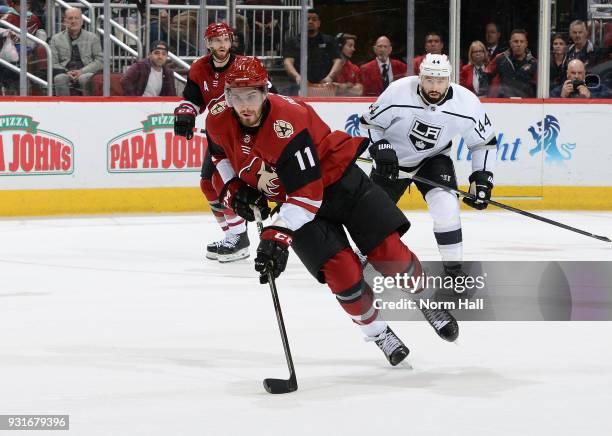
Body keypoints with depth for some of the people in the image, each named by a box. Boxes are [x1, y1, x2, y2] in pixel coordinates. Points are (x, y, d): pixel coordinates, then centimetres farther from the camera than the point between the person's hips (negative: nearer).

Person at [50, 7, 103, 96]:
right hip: (65, 73, 1)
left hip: (86, 73, -1)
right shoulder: (56, 39, 14)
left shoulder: (92, 38, 12)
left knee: (85, 78, -36)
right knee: (59, 78, -34)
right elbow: (53, 63, 9)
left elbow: (99, 60, 7)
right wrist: (66, 72, -10)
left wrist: (82, 71, -9)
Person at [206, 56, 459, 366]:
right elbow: (221, 152, 14)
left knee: (388, 251, -8)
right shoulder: (219, 121, -14)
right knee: (341, 271, -14)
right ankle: (377, 333, 8)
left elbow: (307, 192, -36)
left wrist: (277, 236, -41)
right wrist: (234, 188, 0)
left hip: (339, 180, -4)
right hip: (291, 197, 4)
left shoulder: (287, 122, -33)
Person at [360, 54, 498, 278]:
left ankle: (453, 267, -10)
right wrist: (381, 149, -25)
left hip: (433, 158, 0)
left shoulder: (467, 104, -24)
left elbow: (485, 142, -8)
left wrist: (482, 180, -14)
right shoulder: (398, 92, -28)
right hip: (394, 158, 0)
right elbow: (371, 122, -11)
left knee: (446, 206, -23)